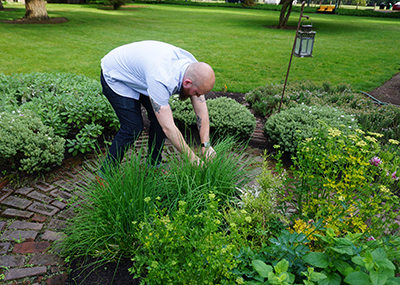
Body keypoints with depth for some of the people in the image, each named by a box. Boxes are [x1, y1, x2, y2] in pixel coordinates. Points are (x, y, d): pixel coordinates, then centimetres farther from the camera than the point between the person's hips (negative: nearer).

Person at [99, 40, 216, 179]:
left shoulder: (193, 68, -19)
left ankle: (154, 165, 16)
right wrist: (192, 158, -31)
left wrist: (206, 145, -20)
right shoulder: (162, 80, -42)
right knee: (133, 128, -14)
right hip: (115, 77, -7)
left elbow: (202, 111, -12)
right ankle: (106, 173, 5)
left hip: (138, 71, 7)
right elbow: (168, 128, -38)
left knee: (161, 118, -2)